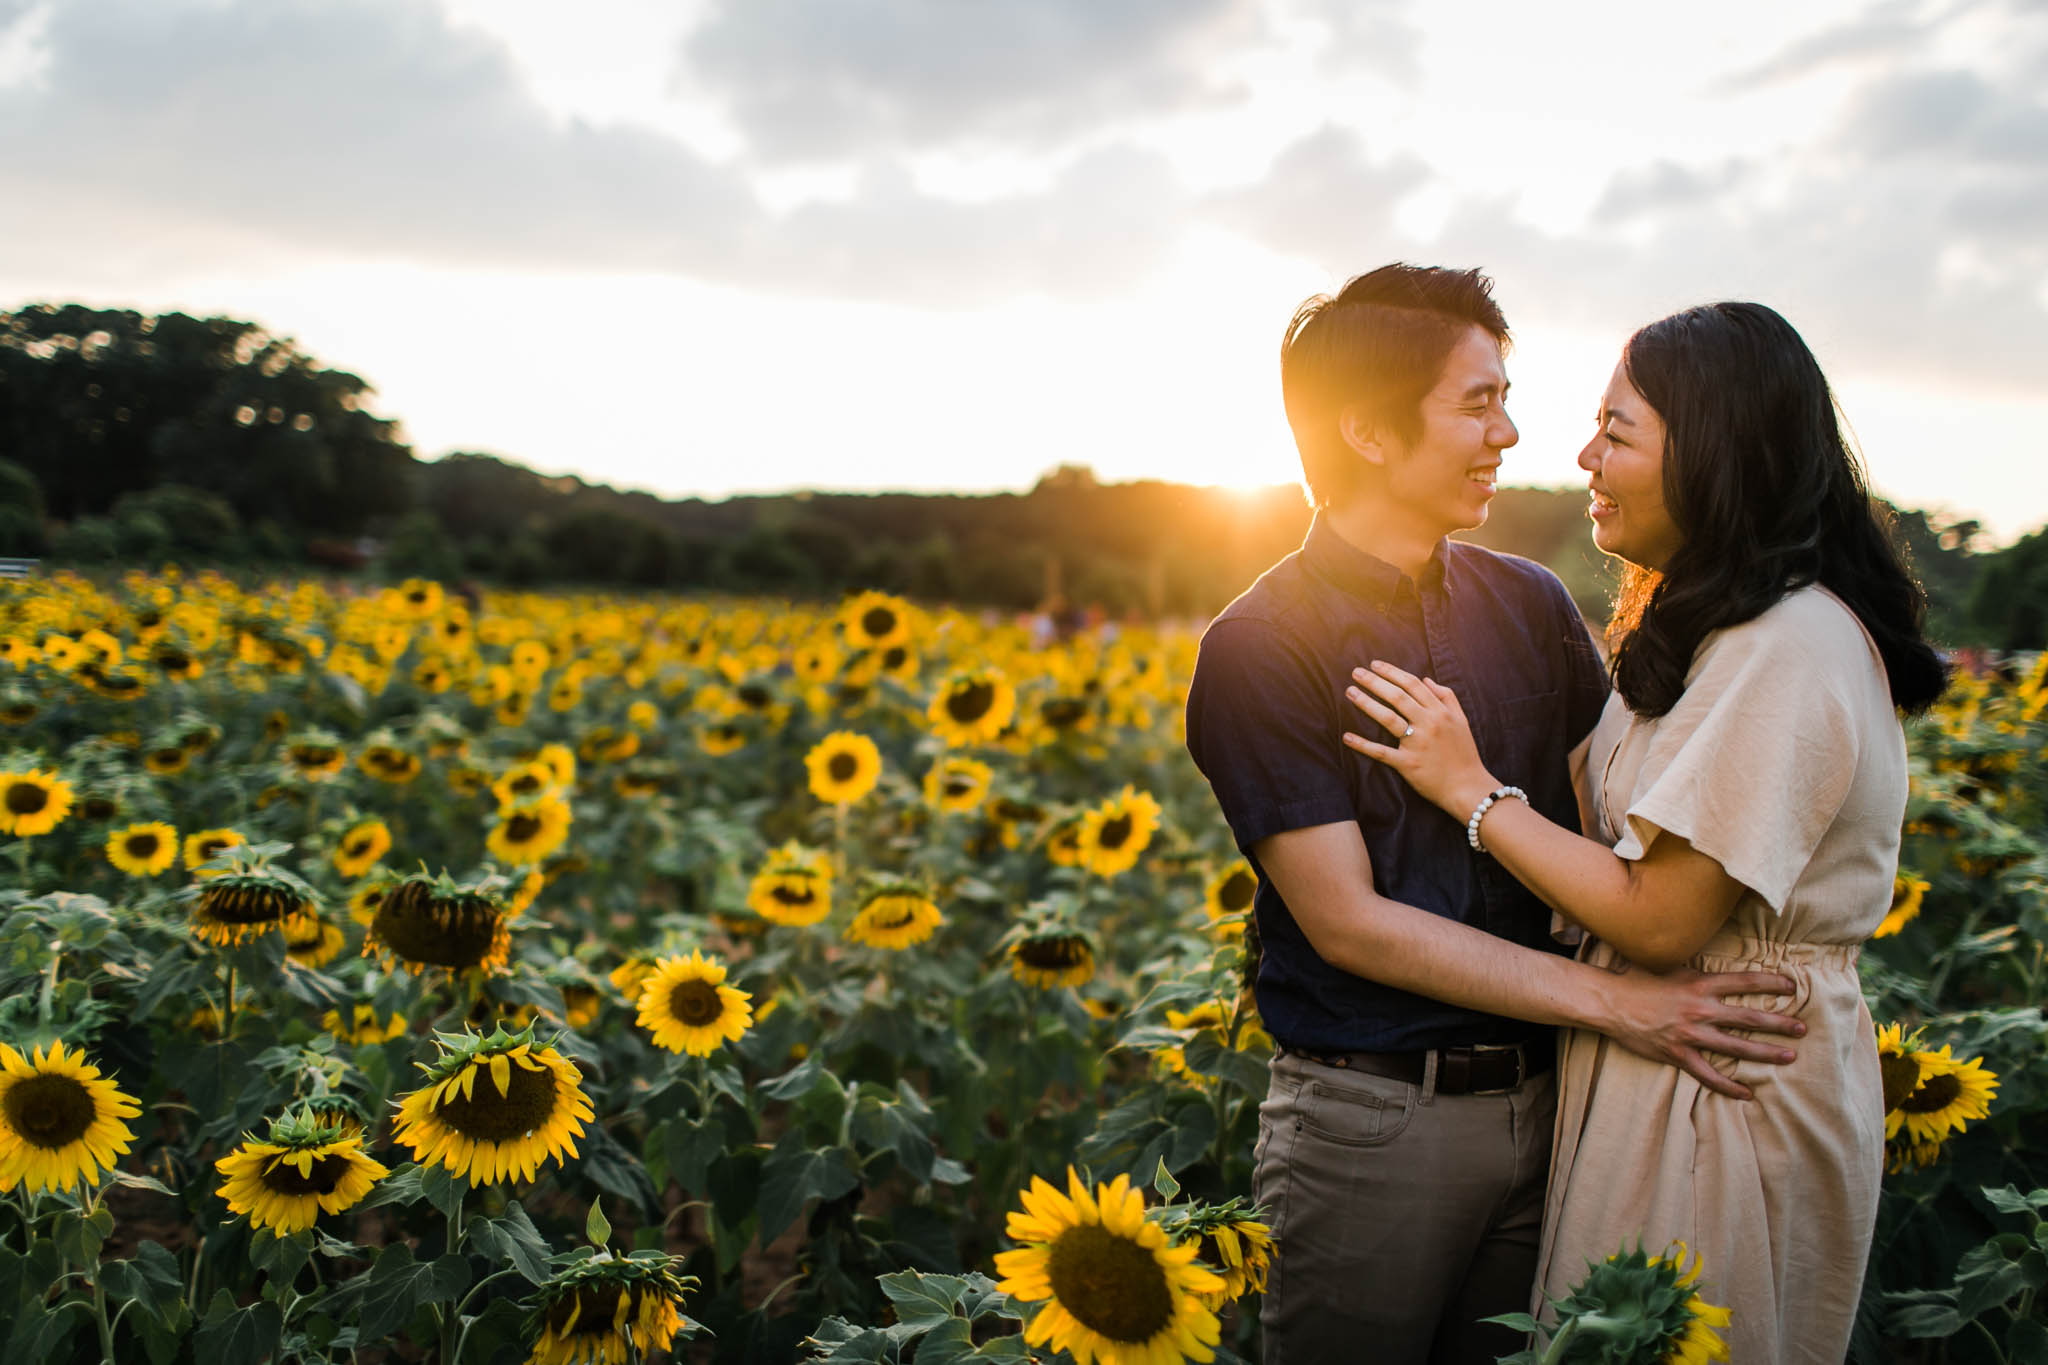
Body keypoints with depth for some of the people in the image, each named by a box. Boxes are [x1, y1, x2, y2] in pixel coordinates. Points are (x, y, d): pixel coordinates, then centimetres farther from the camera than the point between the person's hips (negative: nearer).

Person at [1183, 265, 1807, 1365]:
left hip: (1538, 1100, 5)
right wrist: (1609, 999, -18)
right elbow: (1347, 921, -16)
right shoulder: (1259, 650, -12)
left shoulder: (1531, 605, 5)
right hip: (1368, 1124, -5)